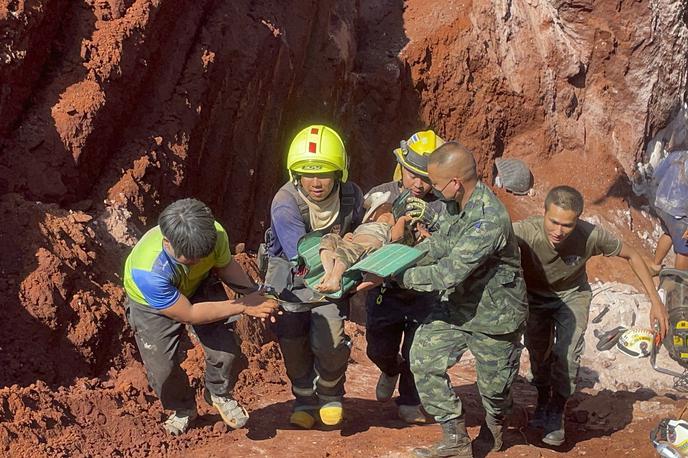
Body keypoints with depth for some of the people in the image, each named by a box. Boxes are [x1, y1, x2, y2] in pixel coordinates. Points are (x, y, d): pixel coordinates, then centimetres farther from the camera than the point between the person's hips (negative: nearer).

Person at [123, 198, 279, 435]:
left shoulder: (215, 234, -34)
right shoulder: (147, 271, -45)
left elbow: (225, 265, -8)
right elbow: (189, 314, -33)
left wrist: (253, 293, -25)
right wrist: (243, 307, -34)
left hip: (199, 286, 3)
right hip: (152, 303, -3)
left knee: (225, 348, -10)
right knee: (162, 369, -8)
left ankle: (219, 394, 23)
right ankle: (183, 409, 26)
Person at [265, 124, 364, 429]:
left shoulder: (351, 197, -16)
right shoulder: (285, 204, -29)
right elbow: (302, 255, -36)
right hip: (291, 280, -1)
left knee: (330, 344, -11)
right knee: (293, 344, 2)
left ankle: (331, 395, 20)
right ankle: (304, 400, 30)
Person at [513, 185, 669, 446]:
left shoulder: (591, 236, -33)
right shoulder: (524, 232, -38)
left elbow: (631, 256, -14)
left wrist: (655, 301, -13)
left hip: (572, 296, 0)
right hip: (534, 297, 0)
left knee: (567, 354, -14)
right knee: (538, 353, 8)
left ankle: (556, 415, 7)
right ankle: (543, 401, 38)